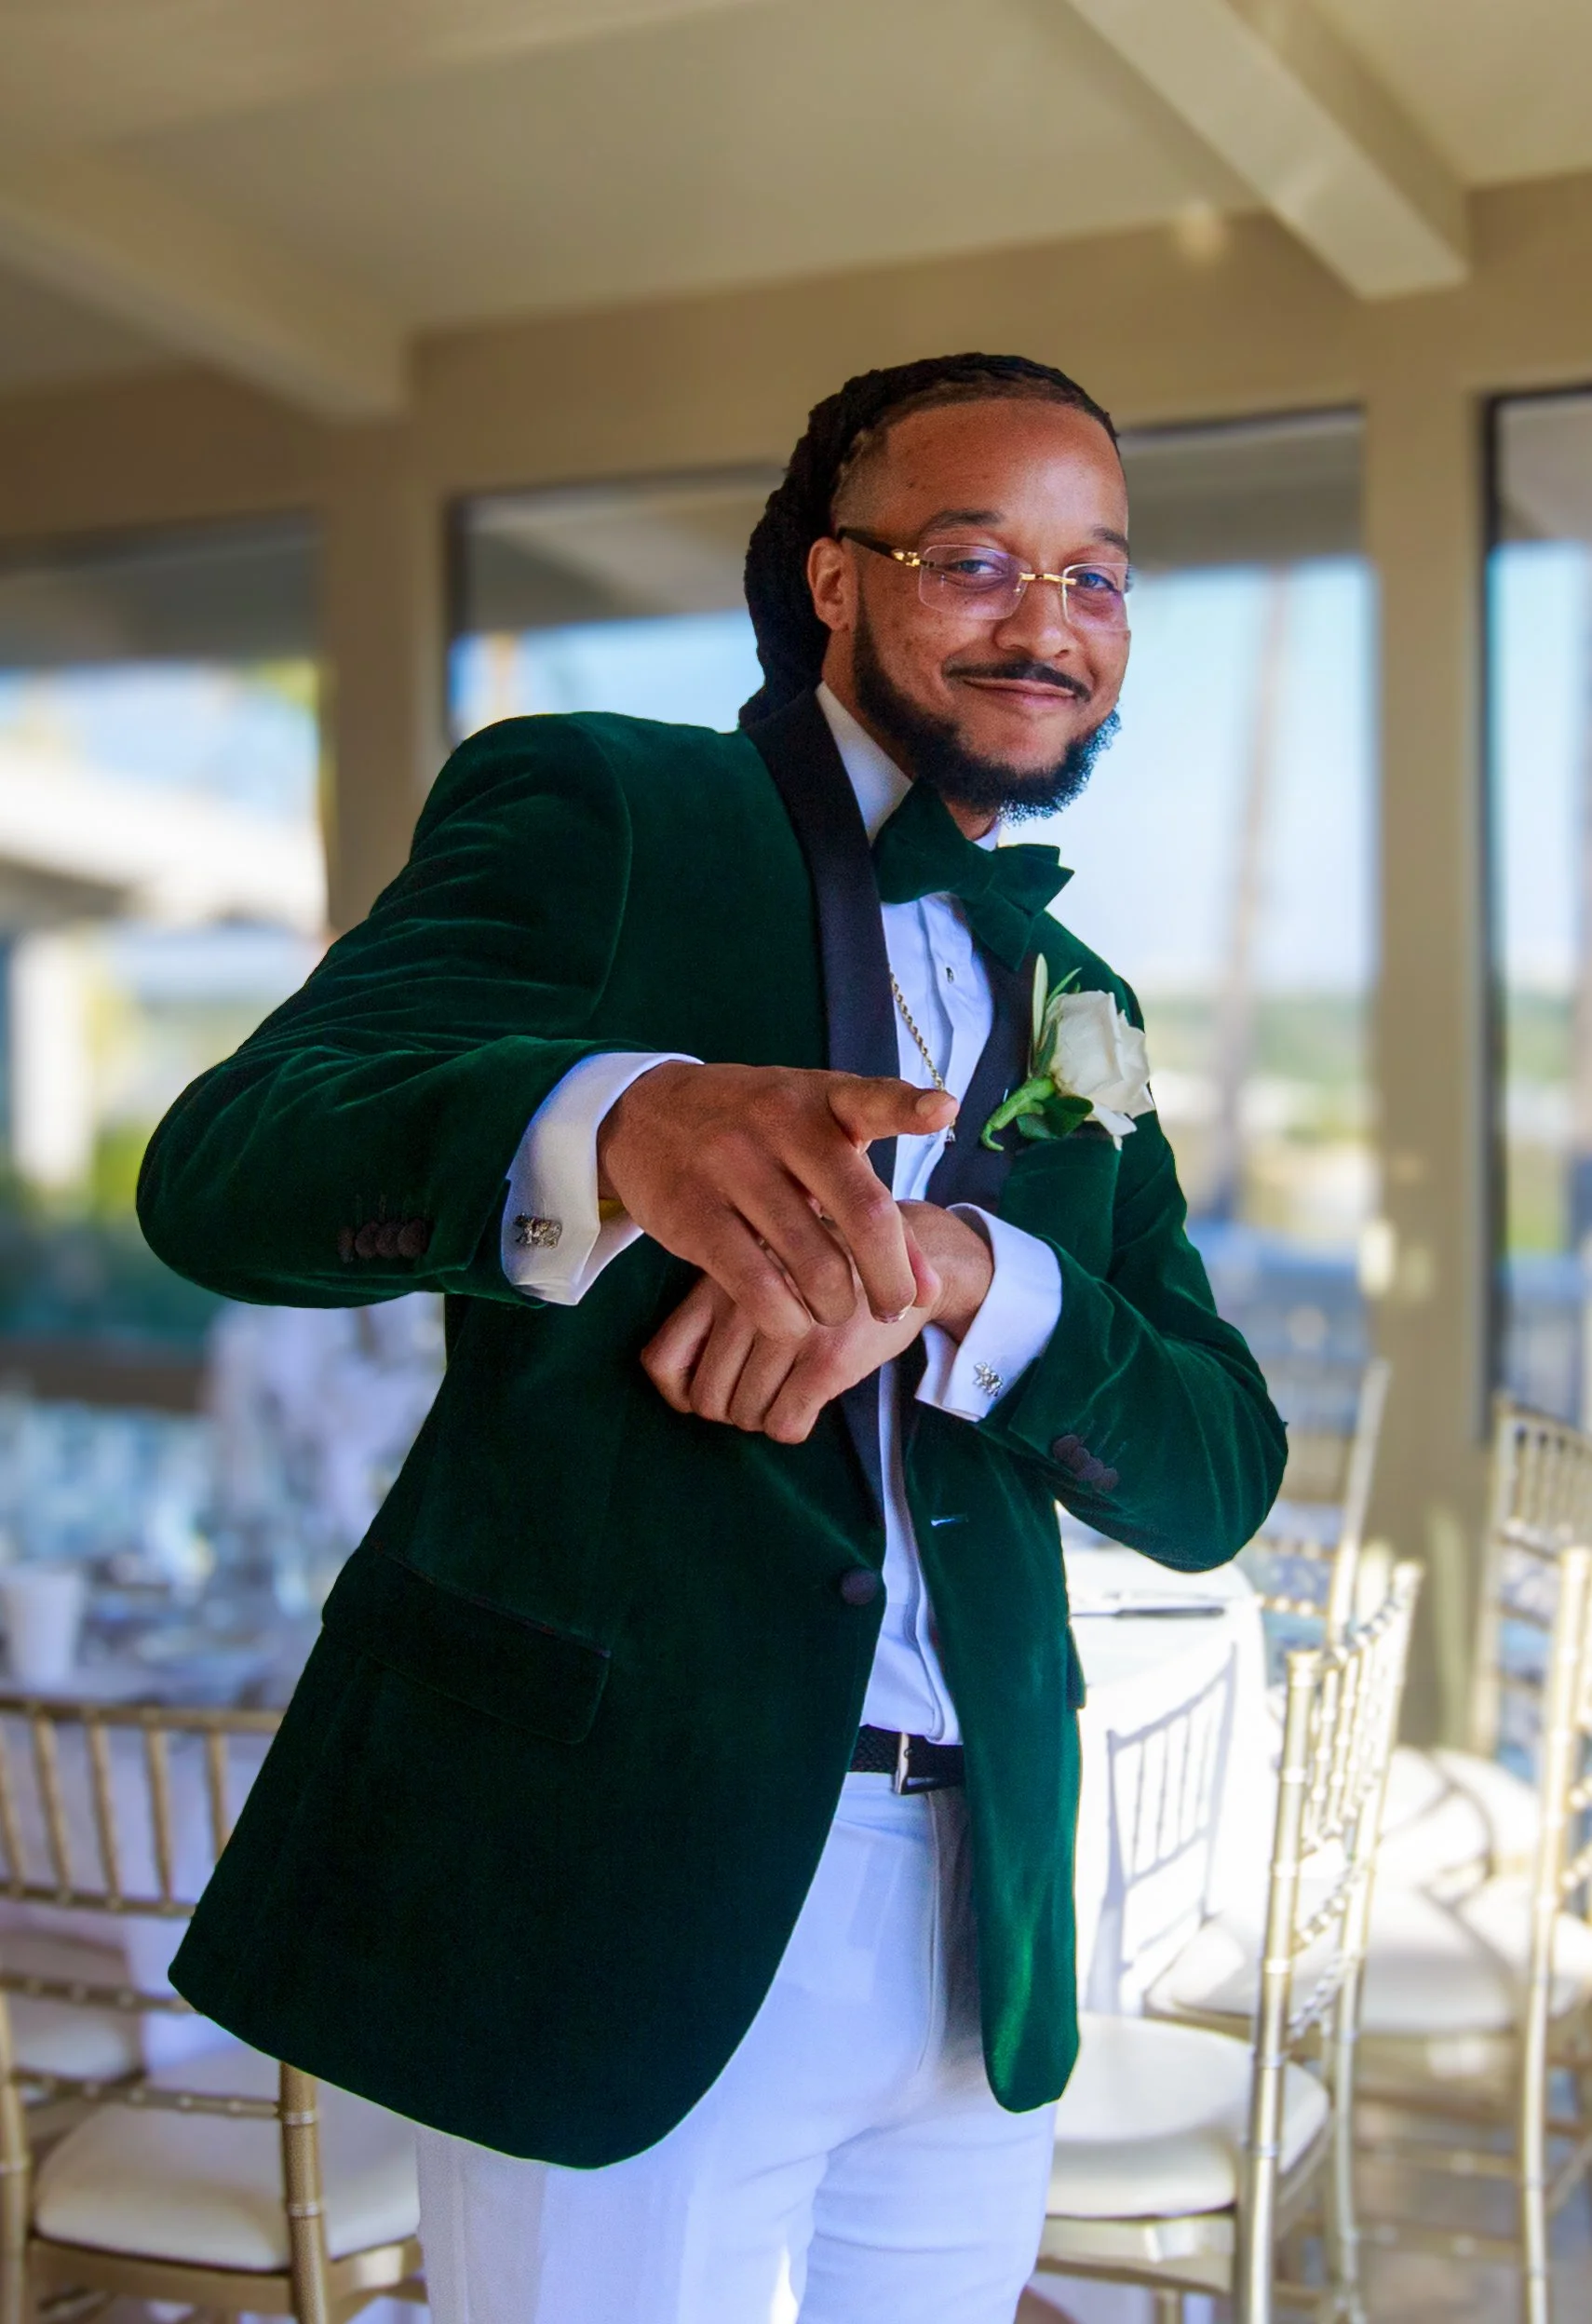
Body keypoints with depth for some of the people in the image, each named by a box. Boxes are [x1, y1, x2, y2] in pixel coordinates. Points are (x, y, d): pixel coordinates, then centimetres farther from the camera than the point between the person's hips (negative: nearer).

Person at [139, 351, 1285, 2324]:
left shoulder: (1074, 1003, 14)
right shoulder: (591, 809, -1)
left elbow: (1219, 1474, 4)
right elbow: (221, 1165, -16)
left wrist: (955, 1270, -16)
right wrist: (618, 1126, -36)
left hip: (981, 1926, 5)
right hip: (610, 1877, -5)